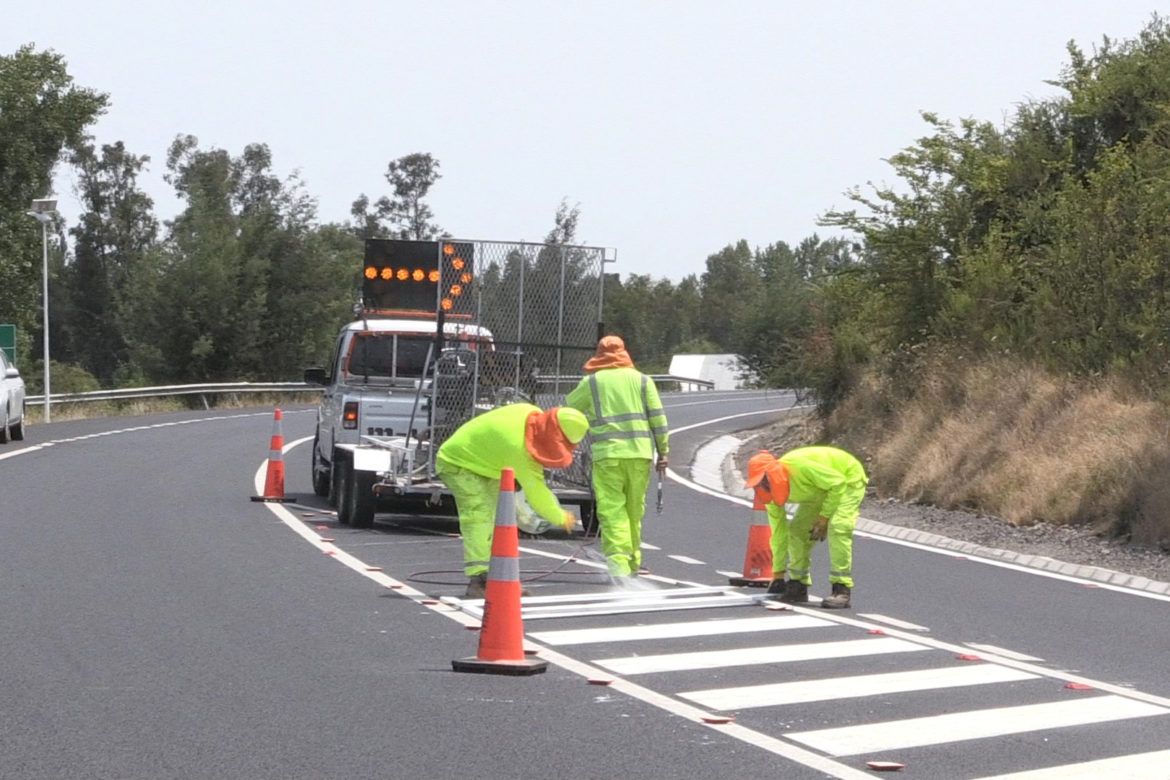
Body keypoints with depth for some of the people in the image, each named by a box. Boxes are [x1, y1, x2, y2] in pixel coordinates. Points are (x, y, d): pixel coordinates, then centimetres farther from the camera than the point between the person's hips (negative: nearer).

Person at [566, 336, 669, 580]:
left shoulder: (591, 382, 6)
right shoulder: (641, 379, 11)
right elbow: (658, 417, 7)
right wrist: (663, 451, 12)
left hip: (607, 454, -3)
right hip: (640, 453, 3)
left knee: (612, 511, -7)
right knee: (634, 510, 13)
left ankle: (617, 560, -23)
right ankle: (632, 564, 20)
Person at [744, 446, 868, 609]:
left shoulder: (798, 466, -38)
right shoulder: (771, 492, -12)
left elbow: (837, 482, -29)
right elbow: (778, 534, -4)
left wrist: (824, 516, -26)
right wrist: (778, 574, -2)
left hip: (848, 480, -8)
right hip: (820, 490, 8)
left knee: (837, 528, -26)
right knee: (797, 530, -2)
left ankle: (842, 590, -25)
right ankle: (798, 585, 8)